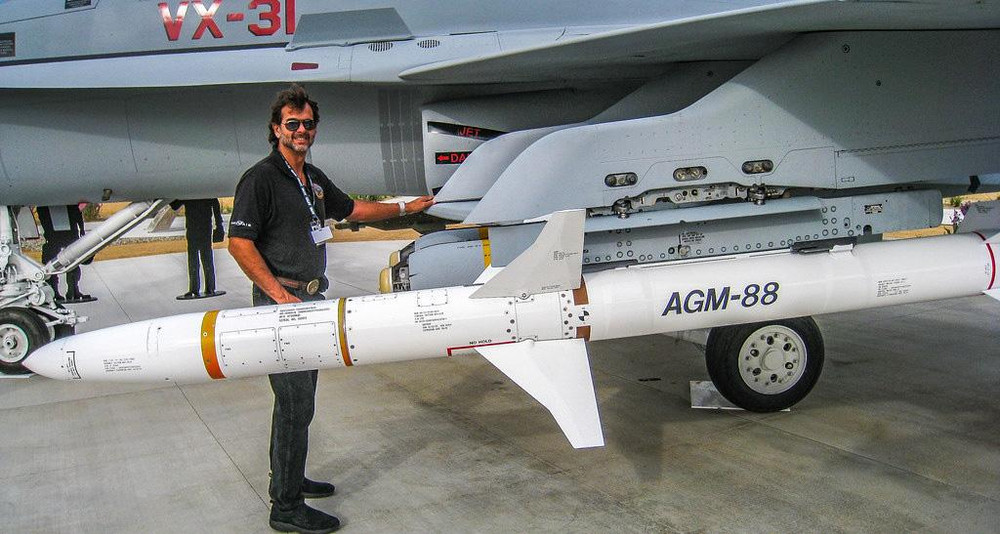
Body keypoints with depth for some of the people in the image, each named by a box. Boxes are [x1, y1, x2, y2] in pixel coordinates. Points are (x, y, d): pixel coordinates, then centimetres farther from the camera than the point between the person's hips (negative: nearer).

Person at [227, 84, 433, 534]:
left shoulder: (314, 179, 14)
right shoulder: (261, 178, -12)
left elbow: (350, 209, 28)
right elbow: (239, 242, -17)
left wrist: (404, 208, 26)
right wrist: (280, 294, -20)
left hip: (312, 298, 9)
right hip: (281, 301, -9)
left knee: (300, 398, 17)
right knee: (295, 403, -8)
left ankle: (289, 480, 32)